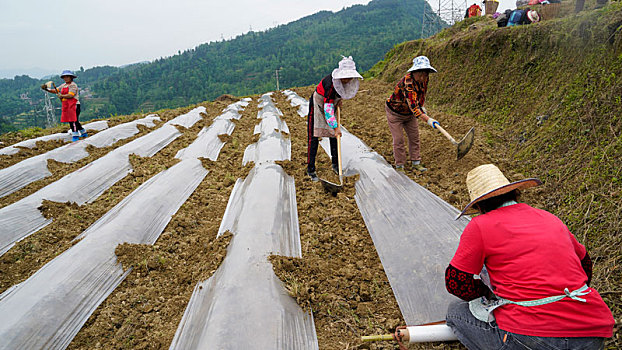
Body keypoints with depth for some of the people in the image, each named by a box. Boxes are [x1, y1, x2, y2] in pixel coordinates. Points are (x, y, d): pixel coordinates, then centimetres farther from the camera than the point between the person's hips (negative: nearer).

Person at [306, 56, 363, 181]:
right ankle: (310, 169, -3)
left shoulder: (347, 80, -12)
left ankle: (335, 164, 21)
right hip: (318, 105, -7)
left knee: (334, 135, 8)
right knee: (314, 137, -8)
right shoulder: (331, 83, -35)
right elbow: (328, 108, -36)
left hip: (331, 104, 7)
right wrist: (336, 127, -37)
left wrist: (339, 99, -1)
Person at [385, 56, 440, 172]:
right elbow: (413, 105, -46)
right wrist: (428, 120, -52)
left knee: (414, 136, 9)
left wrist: (421, 106, 8)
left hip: (409, 113, 7)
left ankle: (416, 163, 20)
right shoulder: (407, 82, -39)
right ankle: (399, 166, 10)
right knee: (398, 139, -3)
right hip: (395, 112, -7)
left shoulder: (424, 79, -15)